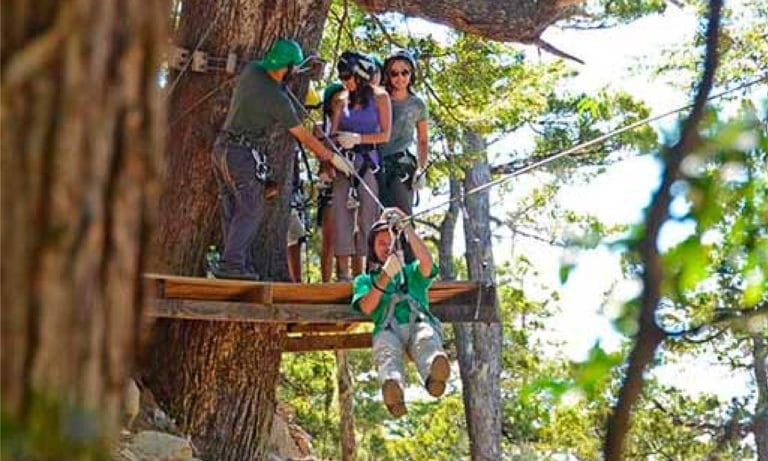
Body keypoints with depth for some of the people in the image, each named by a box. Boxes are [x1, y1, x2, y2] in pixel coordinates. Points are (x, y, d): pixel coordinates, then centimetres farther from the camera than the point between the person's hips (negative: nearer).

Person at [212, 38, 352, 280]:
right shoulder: (278, 99, -16)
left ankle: (239, 263, 10)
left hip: (221, 148, 8)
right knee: (251, 211, -4)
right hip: (244, 154, -8)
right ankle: (232, 264, -13)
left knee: (232, 211, 9)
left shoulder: (251, 70, 2)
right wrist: (332, 157, 3)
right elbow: (304, 137, -9)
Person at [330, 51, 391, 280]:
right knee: (341, 215, -7)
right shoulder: (342, 100, 14)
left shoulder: (379, 97, 4)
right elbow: (333, 135, 11)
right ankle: (343, 274, -7)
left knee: (366, 216, -7)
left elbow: (385, 135, -1)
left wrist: (357, 138, -14)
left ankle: (361, 273, -6)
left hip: (368, 162, -3)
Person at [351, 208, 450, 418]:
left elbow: (427, 263, 9)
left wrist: (407, 228, 3)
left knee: (426, 340, -38)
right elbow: (366, 307, 11)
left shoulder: (412, 272, 35)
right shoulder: (365, 279, 33)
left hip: (419, 323, 1)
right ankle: (392, 386, -72)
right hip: (388, 328, -1)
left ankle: (434, 377, -72)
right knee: (387, 351, -39)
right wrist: (385, 277, -1)